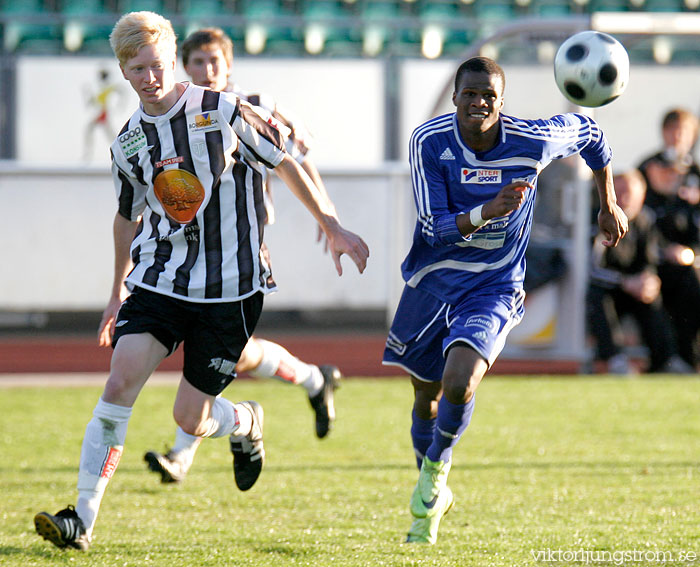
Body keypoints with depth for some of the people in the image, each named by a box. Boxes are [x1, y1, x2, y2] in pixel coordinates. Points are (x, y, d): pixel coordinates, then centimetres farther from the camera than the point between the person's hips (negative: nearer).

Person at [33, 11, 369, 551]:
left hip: (233, 285, -3)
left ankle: (245, 424, 35)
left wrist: (334, 229, 3)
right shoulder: (128, 143, 4)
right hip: (159, 281, 3)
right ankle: (83, 518, -15)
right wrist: (119, 292, 28)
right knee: (121, 381, -17)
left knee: (190, 418, -2)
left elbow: (288, 164, 1)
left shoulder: (224, 112, -10)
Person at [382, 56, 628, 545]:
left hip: (493, 290, -2)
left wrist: (609, 206, 14)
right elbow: (434, 226, -20)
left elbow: (590, 133, 5)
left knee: (459, 385, -26)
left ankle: (436, 468, 5)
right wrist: (485, 213, -38)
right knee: (427, 398, 15)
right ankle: (433, 498, 41)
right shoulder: (429, 142, -16)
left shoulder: (532, 142, -17)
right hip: (433, 281, 2)